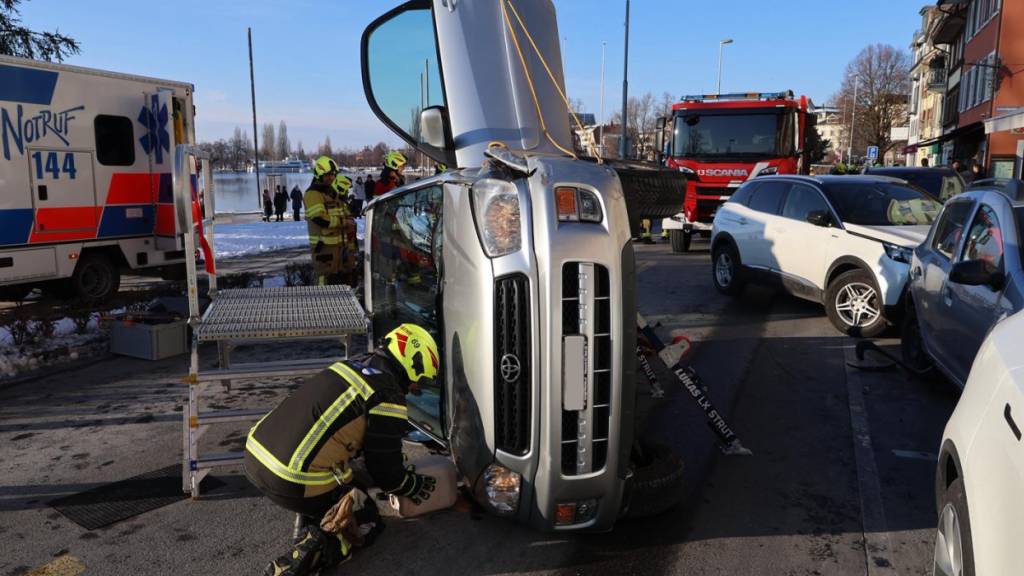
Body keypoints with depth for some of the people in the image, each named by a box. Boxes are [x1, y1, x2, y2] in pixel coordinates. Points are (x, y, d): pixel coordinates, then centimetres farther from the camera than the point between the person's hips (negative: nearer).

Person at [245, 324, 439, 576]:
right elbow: (386, 474, -2)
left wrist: (402, 467, 35)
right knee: (367, 522, 14)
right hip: (292, 482, -8)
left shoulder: (355, 365, 13)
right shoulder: (388, 399, -11)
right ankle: (311, 555, -8)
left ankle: (308, 523, 19)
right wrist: (418, 486, 19)